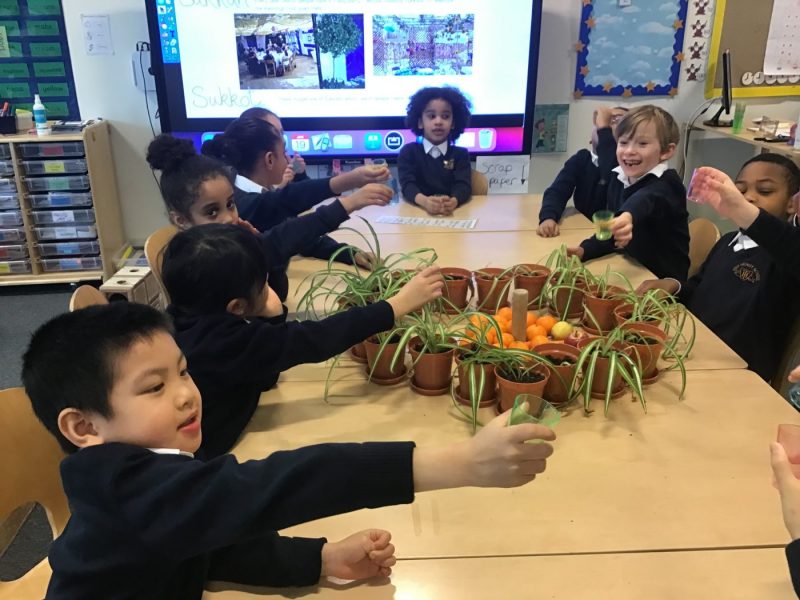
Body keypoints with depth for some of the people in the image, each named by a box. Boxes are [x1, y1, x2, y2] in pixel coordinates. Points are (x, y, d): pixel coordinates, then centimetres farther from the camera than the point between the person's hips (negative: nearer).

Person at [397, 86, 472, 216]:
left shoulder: (460, 154, 12)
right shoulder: (408, 152, 9)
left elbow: (463, 186, -5)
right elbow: (407, 185, -6)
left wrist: (453, 202, -29)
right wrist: (425, 201, -29)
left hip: (452, 213, 1)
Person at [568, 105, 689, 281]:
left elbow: (644, 201, -40)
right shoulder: (618, 181, 3)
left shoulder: (666, 185, -17)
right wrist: (585, 250, -7)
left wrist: (628, 216, -61)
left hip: (664, 279, -6)